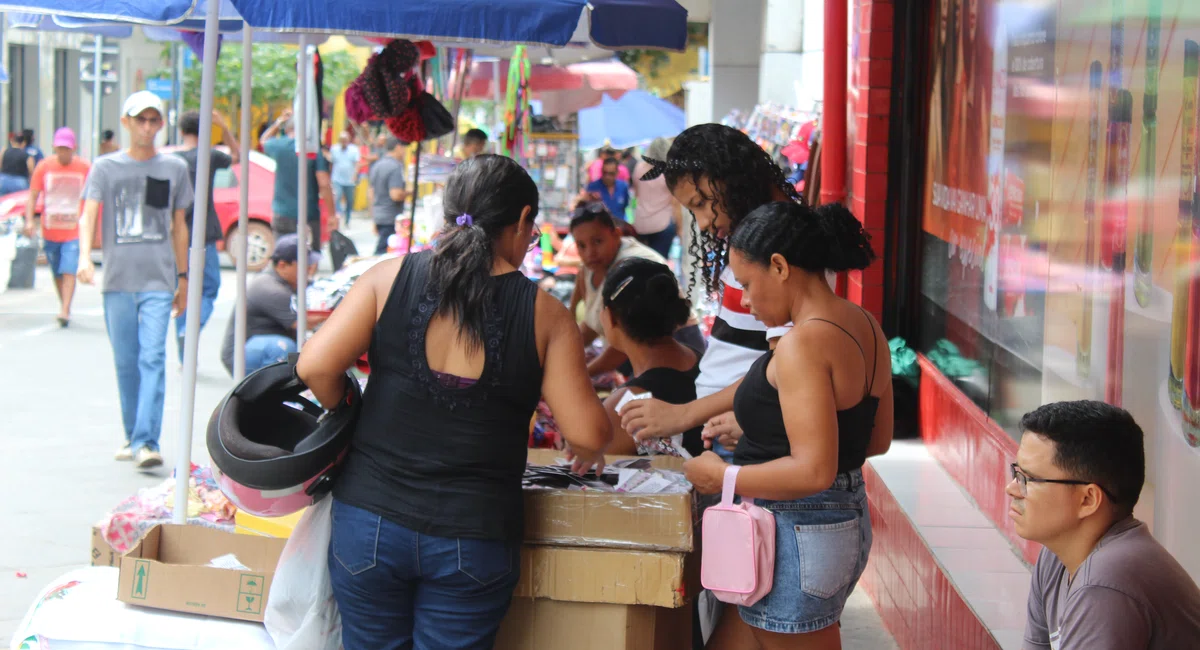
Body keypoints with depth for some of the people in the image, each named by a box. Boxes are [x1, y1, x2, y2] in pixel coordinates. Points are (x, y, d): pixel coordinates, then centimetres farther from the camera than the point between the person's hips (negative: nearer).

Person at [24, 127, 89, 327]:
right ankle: (64, 308, 25)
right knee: (57, 274, 11)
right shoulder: (44, 167, 1)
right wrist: (29, 220, -13)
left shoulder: (84, 168, 0)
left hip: (74, 231, -2)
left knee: (69, 271, -15)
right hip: (50, 231, 2)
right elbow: (33, 195, 0)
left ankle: (65, 311, -20)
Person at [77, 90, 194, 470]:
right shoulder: (105, 167, 6)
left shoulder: (175, 168, 9)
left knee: (153, 359, -13)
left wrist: (183, 278, 14)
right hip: (117, 280, 1)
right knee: (125, 363, 7)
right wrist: (85, 256, -23)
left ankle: (147, 442, -19)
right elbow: (89, 214, -5)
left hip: (158, 282, -1)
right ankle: (131, 436, 23)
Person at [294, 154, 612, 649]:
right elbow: (587, 435, -7)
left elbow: (316, 366, -9)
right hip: (475, 539, -1)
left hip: (371, 520, 1)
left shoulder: (389, 278, -2)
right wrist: (588, 455, 17)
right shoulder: (544, 314, -4)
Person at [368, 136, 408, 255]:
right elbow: (396, 195, -24)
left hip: (378, 216, 9)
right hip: (391, 218, -9)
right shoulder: (395, 167, -14)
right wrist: (408, 192, -3)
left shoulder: (376, 165, 14)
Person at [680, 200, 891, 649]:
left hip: (797, 539, -9)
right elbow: (877, 439, 19)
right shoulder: (864, 326, 8)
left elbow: (814, 471, -27)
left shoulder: (803, 343, -21)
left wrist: (721, 476, -14)